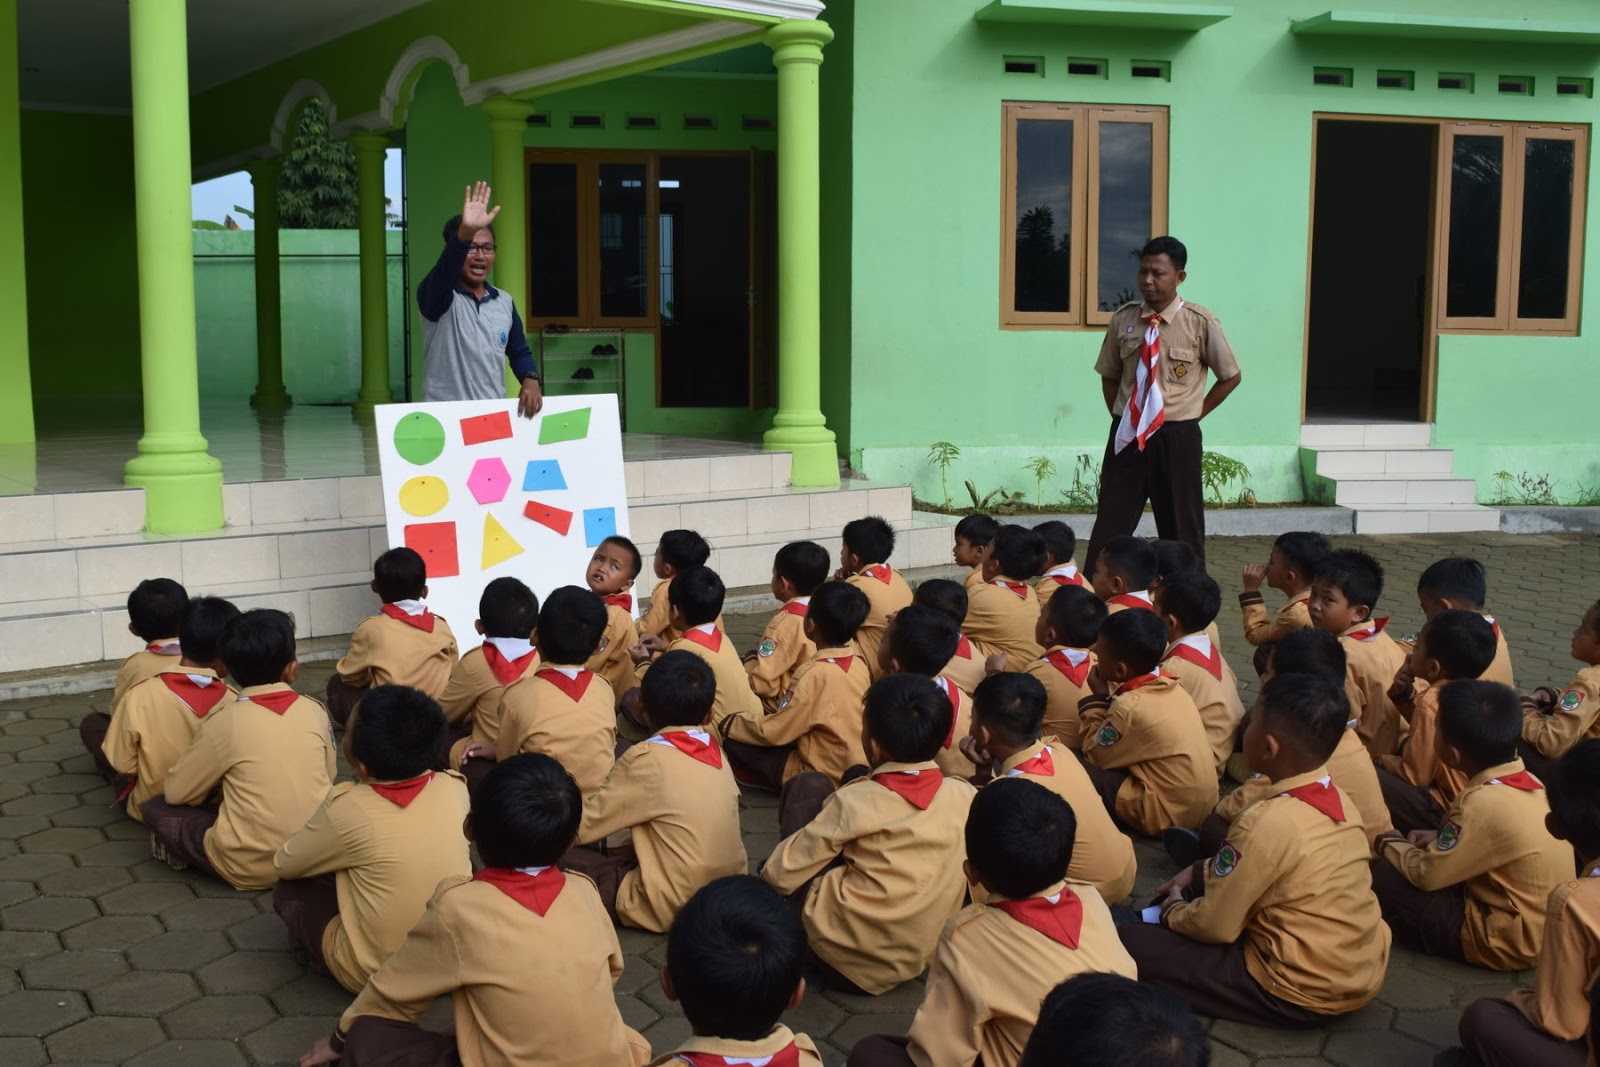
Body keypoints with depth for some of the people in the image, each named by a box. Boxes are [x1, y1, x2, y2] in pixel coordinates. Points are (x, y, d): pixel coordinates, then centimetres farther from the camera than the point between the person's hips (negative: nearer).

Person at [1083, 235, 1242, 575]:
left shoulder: (1200, 323, -8)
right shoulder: (1123, 319, 0)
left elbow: (1231, 377, 3)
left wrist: (1194, 414, 0)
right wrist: (1122, 417, 5)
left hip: (1177, 438, -2)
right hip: (1127, 435, 2)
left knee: (1182, 529, 9)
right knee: (1110, 525, 4)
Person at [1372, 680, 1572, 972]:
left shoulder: (1482, 803, -28)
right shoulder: (1526, 781, -3)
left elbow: (1426, 875, -19)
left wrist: (1389, 844, 0)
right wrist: (1441, 838, 5)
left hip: (1509, 941, -8)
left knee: (1385, 877, -12)